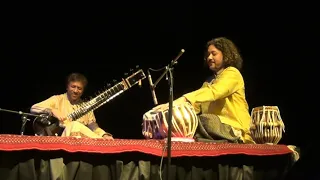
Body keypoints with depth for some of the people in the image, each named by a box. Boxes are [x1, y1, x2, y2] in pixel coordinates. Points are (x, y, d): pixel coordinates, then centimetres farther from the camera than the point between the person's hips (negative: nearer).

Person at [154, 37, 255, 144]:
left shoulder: (232, 74, -1)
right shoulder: (209, 81, 24)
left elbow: (213, 92, -21)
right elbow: (197, 106, 9)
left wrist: (183, 100, -35)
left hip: (234, 130, -7)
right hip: (217, 128, 7)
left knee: (203, 121, -36)